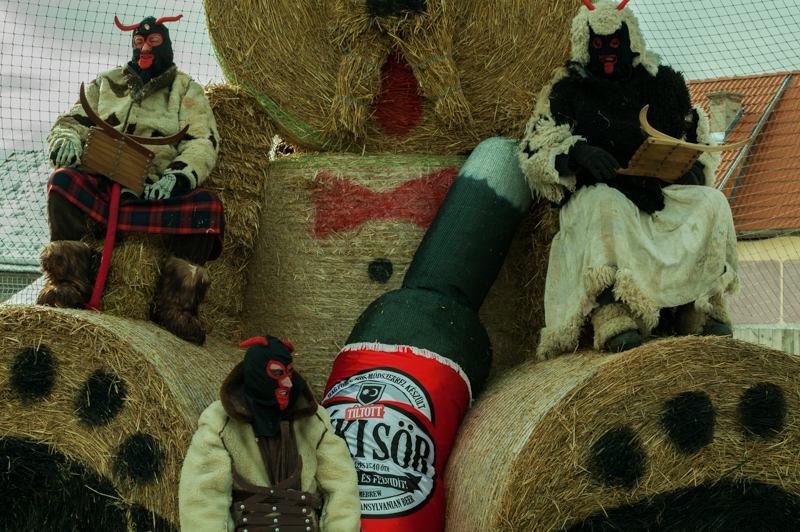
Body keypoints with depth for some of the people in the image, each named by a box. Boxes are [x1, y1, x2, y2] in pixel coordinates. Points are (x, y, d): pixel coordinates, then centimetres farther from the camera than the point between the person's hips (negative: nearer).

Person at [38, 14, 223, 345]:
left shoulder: (186, 91, 17)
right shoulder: (107, 84, 25)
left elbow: (203, 141, 4)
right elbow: (72, 120, 21)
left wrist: (179, 175, -18)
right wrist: (66, 139, -7)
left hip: (157, 192, -1)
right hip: (103, 186, 2)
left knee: (208, 206, -31)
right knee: (64, 179, -31)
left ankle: (176, 305, -33)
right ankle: (68, 280, -32)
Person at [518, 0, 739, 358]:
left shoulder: (664, 83, 19)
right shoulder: (567, 90, 11)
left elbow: (700, 143, 25)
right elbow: (536, 149, 0)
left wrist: (693, 171, 1)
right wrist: (579, 153, -21)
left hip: (667, 196, 3)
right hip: (598, 192, -3)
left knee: (711, 204, -26)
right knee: (606, 208, -39)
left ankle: (702, 309, -24)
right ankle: (614, 318, -53)